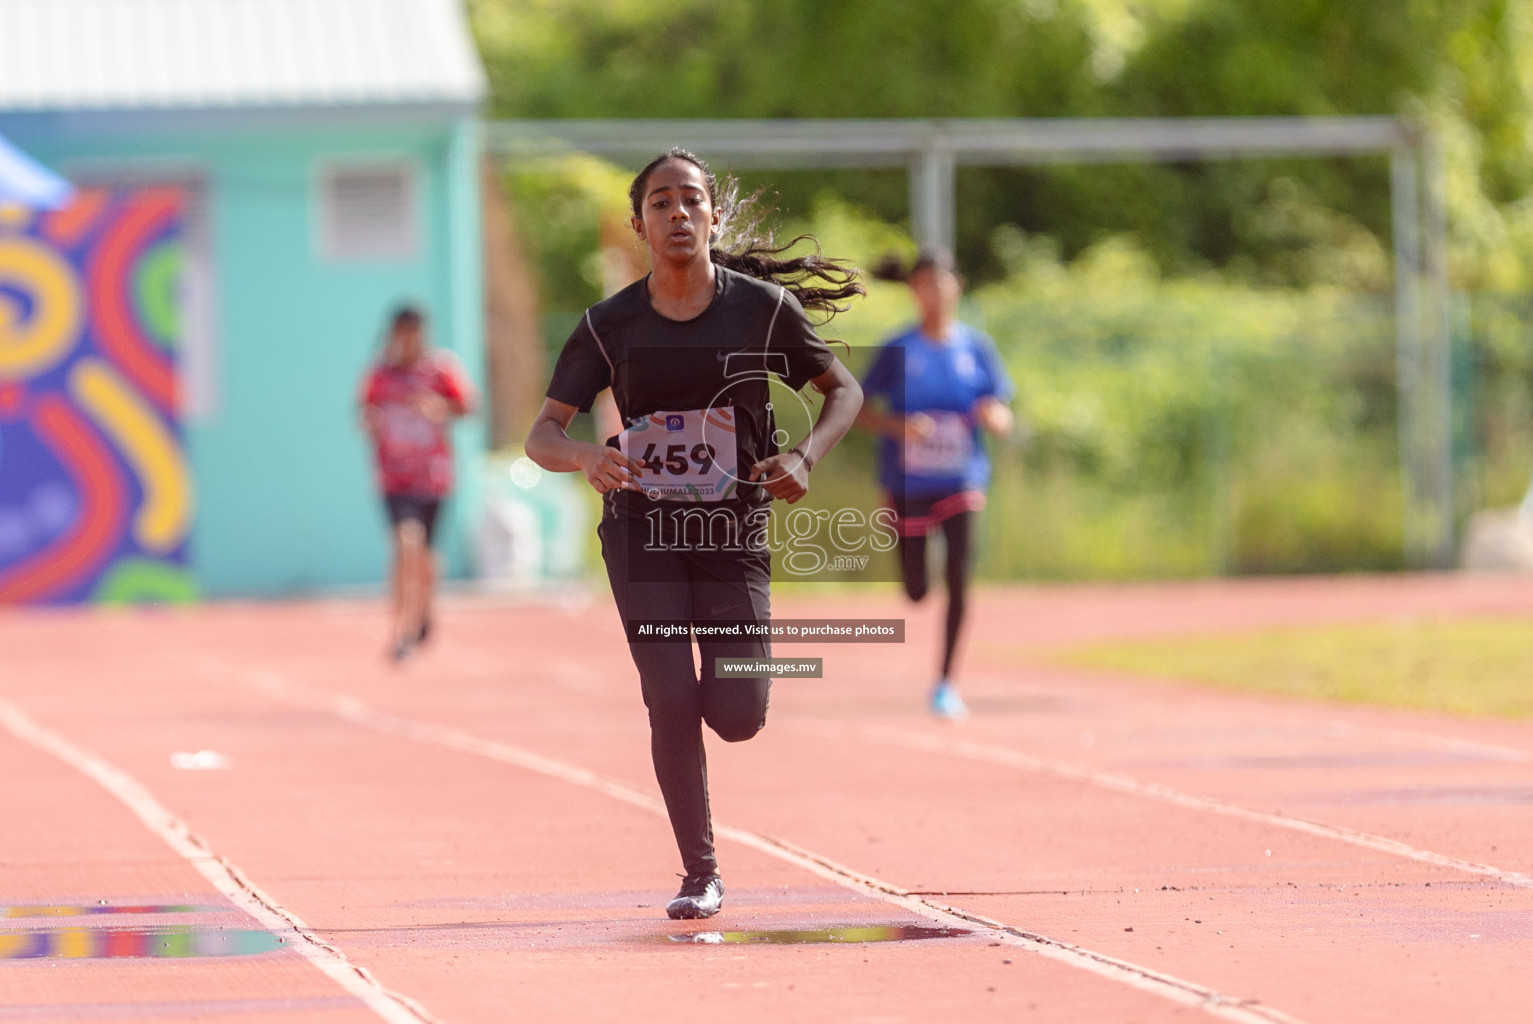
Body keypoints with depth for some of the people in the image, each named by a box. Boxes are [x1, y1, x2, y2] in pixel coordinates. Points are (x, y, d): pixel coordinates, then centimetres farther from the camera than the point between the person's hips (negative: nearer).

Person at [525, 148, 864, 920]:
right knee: (672, 705, -11)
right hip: (642, 532, 0)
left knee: (737, 716, -6)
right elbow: (543, 434, -4)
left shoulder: (763, 308, -5)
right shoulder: (610, 325, -4)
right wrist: (585, 457, -27)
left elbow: (844, 390, 6)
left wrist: (806, 456, -13)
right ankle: (700, 874, 6)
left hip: (735, 535, 0)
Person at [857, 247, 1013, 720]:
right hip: (907, 482, -1)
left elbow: (1003, 421, 5)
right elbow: (861, 409, -1)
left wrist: (993, 416, -19)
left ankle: (945, 683, -2)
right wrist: (898, 426, -19)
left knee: (959, 577, -14)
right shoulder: (898, 351, -4)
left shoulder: (976, 348, 1)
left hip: (960, 479, 1)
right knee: (916, 593, 4)